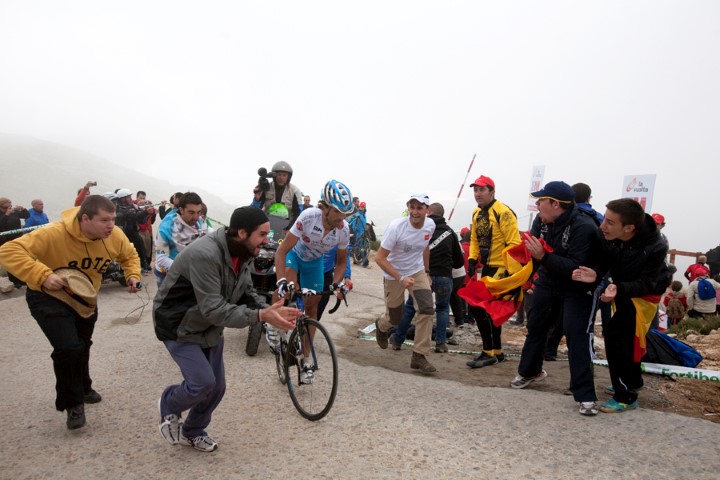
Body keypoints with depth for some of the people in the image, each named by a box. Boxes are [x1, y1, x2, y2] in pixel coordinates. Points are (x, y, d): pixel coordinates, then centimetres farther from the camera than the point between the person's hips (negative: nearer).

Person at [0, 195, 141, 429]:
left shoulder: (114, 236, -20)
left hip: (85, 298, 6)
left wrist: (133, 275, -17)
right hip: (49, 297, -6)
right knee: (68, 348, -20)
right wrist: (43, 275, -47)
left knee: (82, 345, 23)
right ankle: (72, 403, 5)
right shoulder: (54, 234, -35)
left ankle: (83, 388, 50)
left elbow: (129, 255, 1)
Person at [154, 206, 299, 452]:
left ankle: (193, 431, 32)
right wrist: (259, 316, -43)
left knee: (217, 386, 7)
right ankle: (169, 406, 18)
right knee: (203, 383, -15)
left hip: (209, 327, 8)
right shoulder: (204, 255, -35)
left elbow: (246, 293, -1)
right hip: (179, 326, -7)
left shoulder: (243, 254, -8)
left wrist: (269, 310, -22)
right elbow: (213, 309, -37)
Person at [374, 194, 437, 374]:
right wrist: (401, 279, -29)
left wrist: (427, 271, 17)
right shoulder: (396, 227, -27)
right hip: (394, 275, -4)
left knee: (427, 309, -16)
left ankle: (419, 356, -5)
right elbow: (380, 258, -24)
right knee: (394, 319, 8)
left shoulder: (430, 225, -10)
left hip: (417, 272, 4)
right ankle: (381, 325, 48)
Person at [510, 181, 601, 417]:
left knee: (577, 336, -15)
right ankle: (530, 371, 41)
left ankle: (585, 395, -4)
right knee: (535, 326, 17)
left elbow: (576, 267, -33)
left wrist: (543, 256, -41)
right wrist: (529, 247, -22)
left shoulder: (584, 227, -28)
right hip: (547, 282, 7)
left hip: (577, 288, -7)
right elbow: (534, 253, 2)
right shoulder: (541, 220, -8)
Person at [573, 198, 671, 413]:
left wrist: (619, 289, -47)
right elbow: (601, 261, -17)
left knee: (615, 335, -16)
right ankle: (633, 381, 43)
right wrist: (595, 274, -40)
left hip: (645, 293, -6)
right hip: (622, 288, 6)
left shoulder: (655, 247, -36)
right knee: (626, 337, 19)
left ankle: (626, 396, -3)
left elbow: (645, 284, -30)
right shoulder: (605, 235, -28)